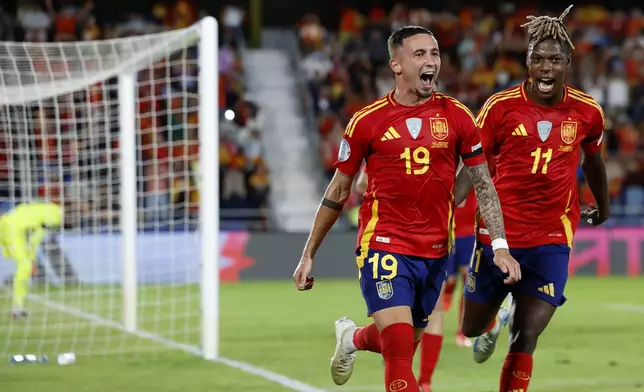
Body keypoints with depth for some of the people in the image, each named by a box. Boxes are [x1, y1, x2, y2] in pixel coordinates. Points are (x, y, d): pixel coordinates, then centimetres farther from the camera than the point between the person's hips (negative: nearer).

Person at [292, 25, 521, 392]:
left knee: (405, 346, 18)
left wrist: (500, 245, -5)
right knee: (400, 351, -17)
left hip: (435, 252, 3)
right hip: (384, 248, -3)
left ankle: (352, 337, 50)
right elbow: (338, 192, 6)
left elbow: (483, 183, 6)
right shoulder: (367, 121, -3)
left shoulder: (457, 116, 1)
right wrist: (308, 255, 8)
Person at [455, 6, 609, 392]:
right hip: (499, 234, 0)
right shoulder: (501, 107, -8)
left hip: (552, 240, 0)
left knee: (525, 341, -11)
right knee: (473, 328, 15)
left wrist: (603, 205, 34)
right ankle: (496, 321, 52)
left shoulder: (587, 111, -1)